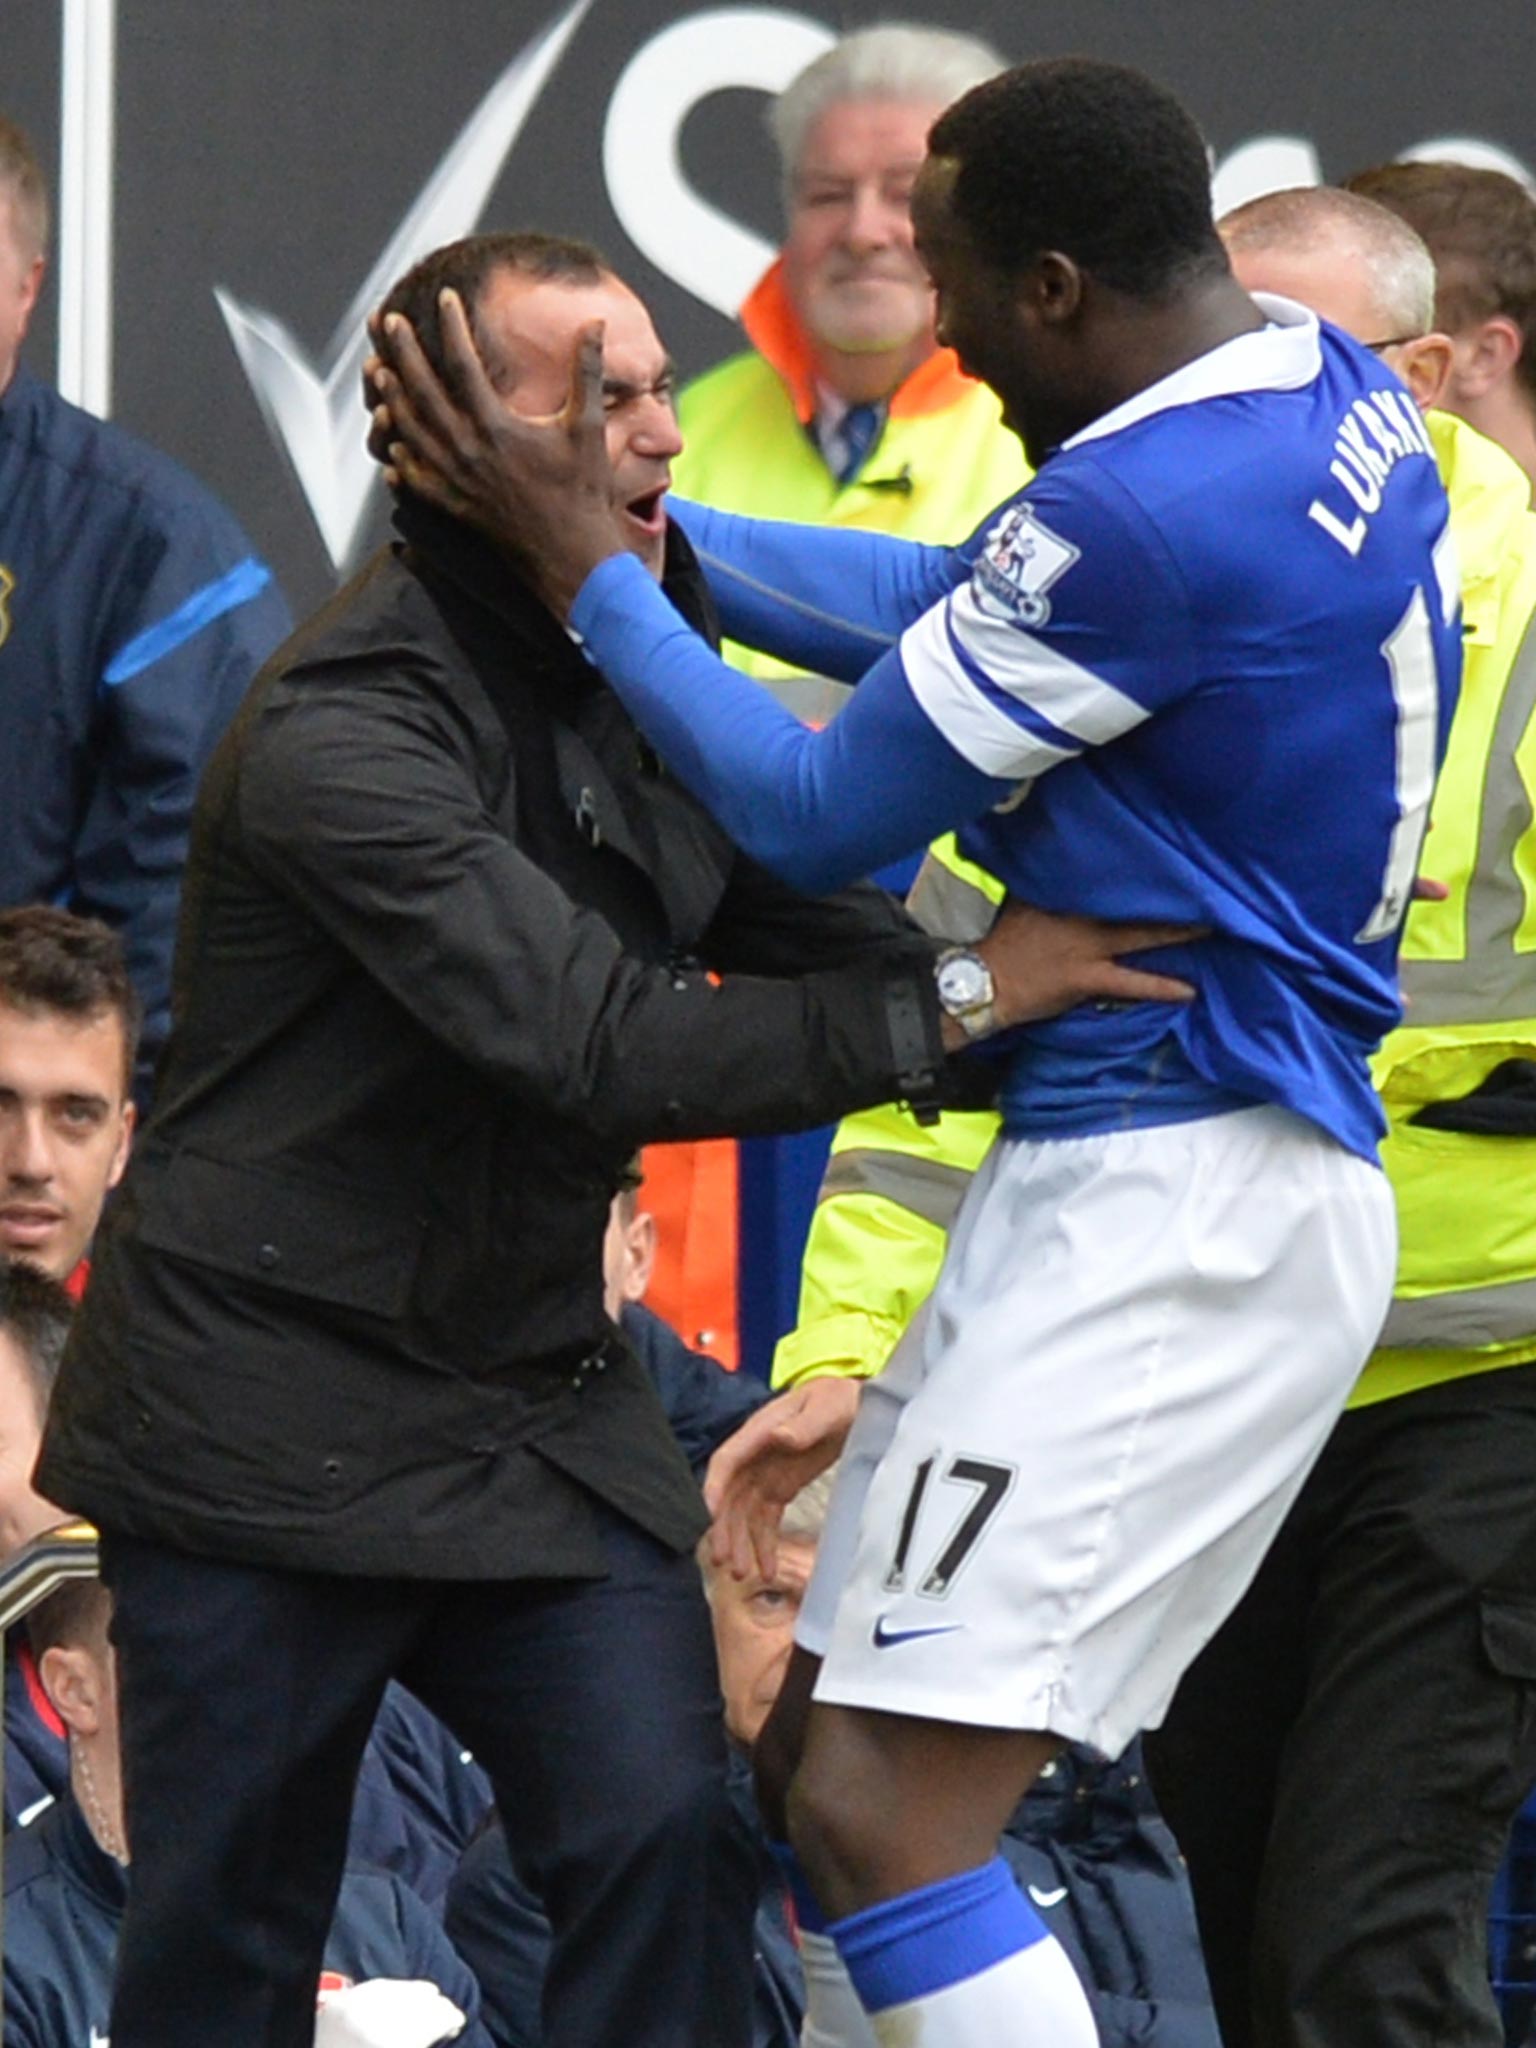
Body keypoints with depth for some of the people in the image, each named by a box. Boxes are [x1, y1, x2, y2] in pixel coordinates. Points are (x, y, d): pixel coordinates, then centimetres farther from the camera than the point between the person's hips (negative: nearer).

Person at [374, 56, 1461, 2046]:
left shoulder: (1148, 515, -22)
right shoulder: (1332, 388, 9)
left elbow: (816, 816, -10)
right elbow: (953, 602, 21)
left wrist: (579, 557, -1)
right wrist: (643, 530, 15)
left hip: (1170, 1212, -11)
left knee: (880, 1816, -16)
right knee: (820, 1749, 15)